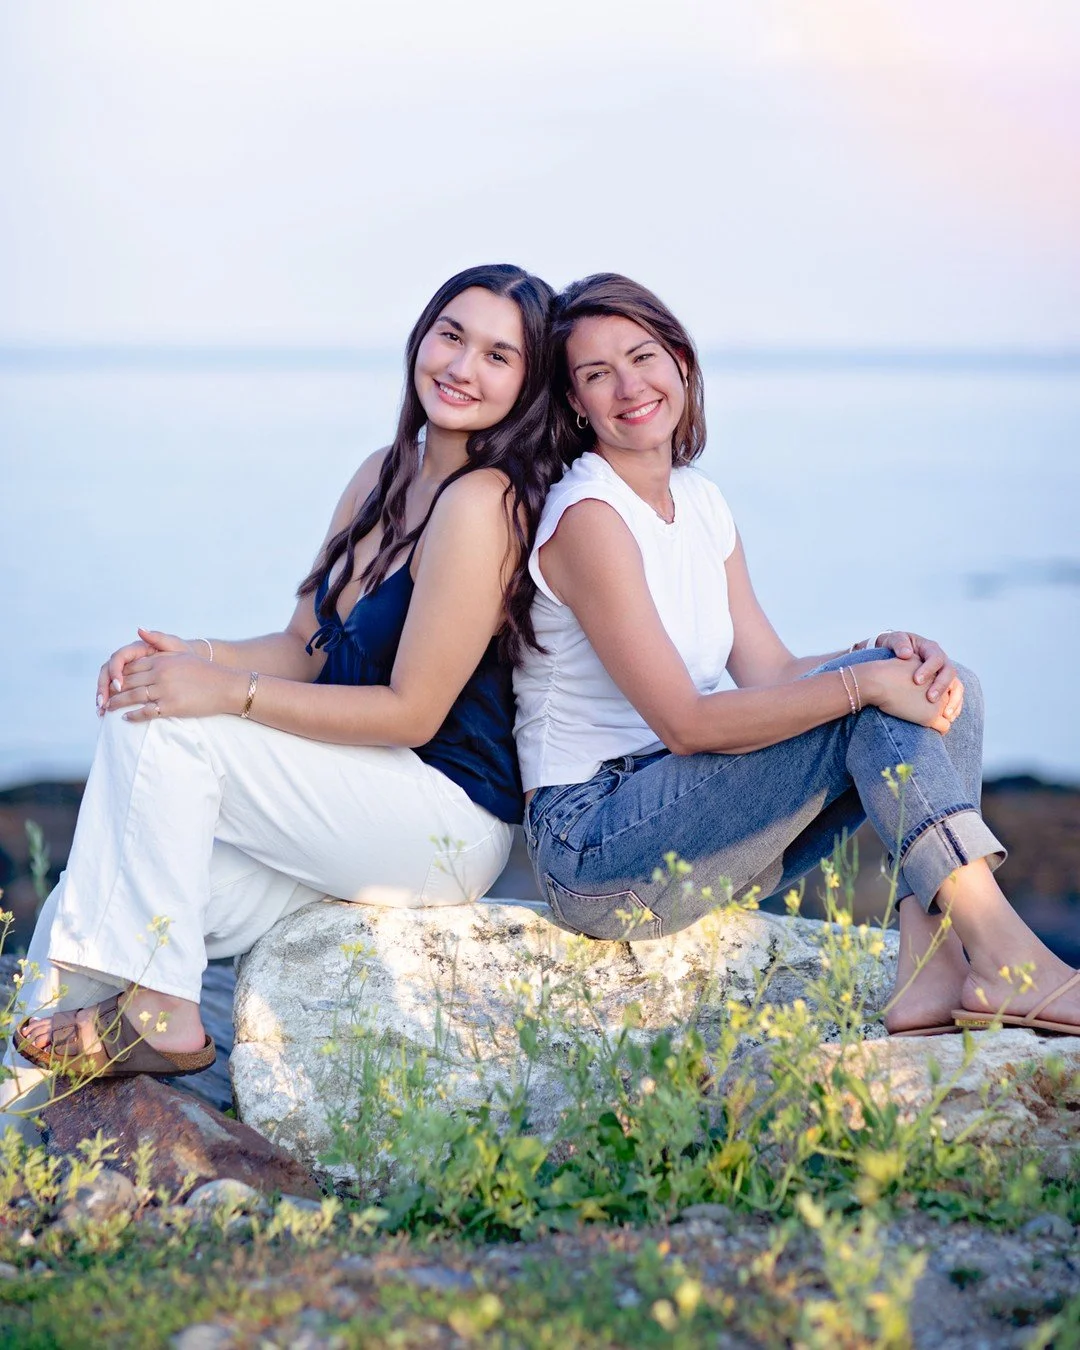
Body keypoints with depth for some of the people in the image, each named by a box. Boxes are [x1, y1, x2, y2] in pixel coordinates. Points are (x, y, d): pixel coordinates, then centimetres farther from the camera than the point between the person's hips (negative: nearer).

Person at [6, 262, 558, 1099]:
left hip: (446, 829, -8)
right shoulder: (386, 476, 10)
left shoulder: (482, 504, -17)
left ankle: (160, 1015, -11)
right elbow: (306, 649, 11)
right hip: (358, 808, 8)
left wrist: (229, 691, -20)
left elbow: (411, 712, -19)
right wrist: (196, 655, -8)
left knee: (163, 728, -20)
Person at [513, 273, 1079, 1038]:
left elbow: (772, 674, 6)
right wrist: (868, 679, -24)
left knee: (946, 690, -5)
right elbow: (686, 722, -20)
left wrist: (894, 653, -12)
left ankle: (934, 969, -20)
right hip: (595, 849, -8)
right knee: (873, 701, -20)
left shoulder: (701, 503, 11)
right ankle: (1006, 956, -28)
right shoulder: (589, 517, -15)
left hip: (688, 828, 8)